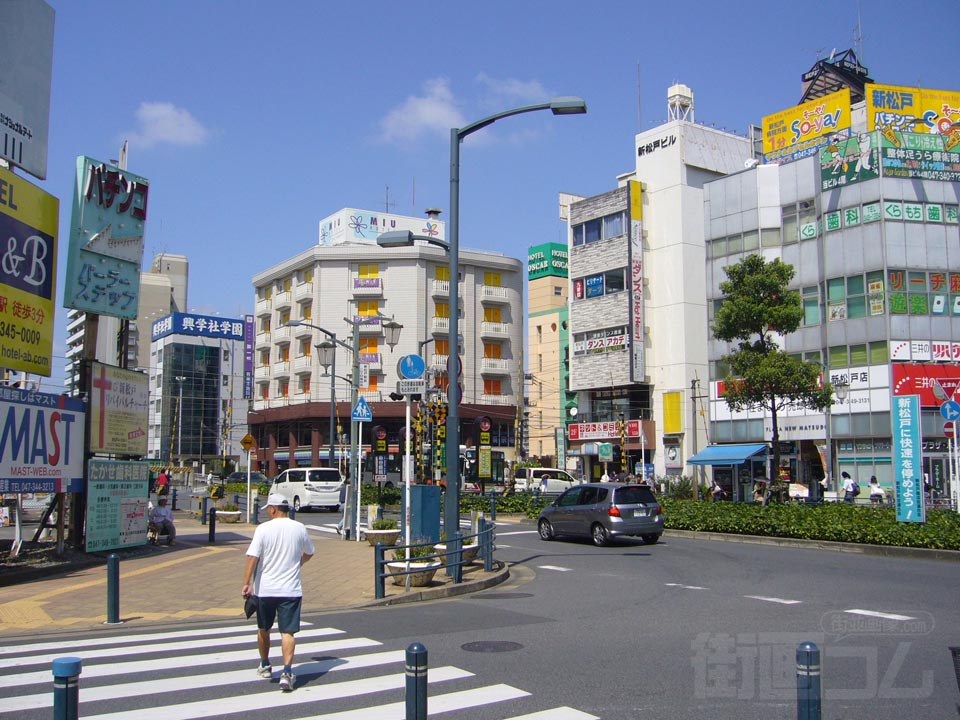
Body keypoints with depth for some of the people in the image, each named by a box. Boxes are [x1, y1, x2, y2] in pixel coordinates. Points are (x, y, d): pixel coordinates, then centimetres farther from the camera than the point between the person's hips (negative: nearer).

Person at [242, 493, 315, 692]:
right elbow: (309, 553, 18)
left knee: (263, 629, 19)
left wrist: (247, 583, -13)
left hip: (264, 588, -1)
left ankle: (265, 666, 34)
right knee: (288, 632, 0)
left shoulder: (263, 529, -7)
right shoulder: (299, 528, 2)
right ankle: (287, 672, -12)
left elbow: (252, 558, -14)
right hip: (291, 589, 1)